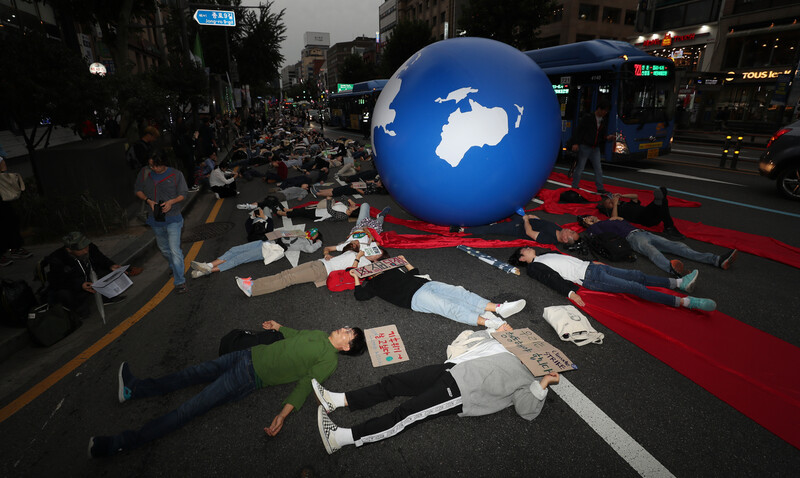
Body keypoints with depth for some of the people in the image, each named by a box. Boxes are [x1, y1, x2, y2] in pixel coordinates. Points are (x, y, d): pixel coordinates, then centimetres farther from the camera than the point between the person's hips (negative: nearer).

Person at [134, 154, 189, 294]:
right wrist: (148, 201, -8)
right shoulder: (144, 174, 1)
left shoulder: (176, 174, -8)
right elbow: (138, 190, 11)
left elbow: (183, 194, -4)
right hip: (155, 219, 5)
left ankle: (180, 281, -6)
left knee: (175, 250, -12)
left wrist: (171, 201, -22)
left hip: (173, 219, -5)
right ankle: (174, 269, 44)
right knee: (164, 249, 20)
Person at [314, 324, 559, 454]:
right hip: (452, 369, 7)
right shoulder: (505, 345, 23)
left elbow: (527, 411, -6)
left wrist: (543, 384, -11)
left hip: (460, 394, -6)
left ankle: (340, 437, -22)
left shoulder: (527, 381, 7)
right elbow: (471, 341, 27)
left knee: (404, 414, -19)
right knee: (392, 383, -5)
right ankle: (337, 400, -3)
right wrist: (493, 330, 19)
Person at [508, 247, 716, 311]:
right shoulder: (533, 267, -3)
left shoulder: (546, 255, 22)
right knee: (634, 287, -13)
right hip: (588, 278, -8)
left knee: (636, 275, 1)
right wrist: (570, 292, -28)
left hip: (590, 266, 9)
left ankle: (679, 283, 6)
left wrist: (594, 262, 26)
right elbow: (552, 280, -16)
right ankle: (685, 302, -12)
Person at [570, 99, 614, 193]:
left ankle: (600, 188, 13)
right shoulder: (588, 117, -8)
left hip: (595, 148, 6)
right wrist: (576, 143, -17)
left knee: (598, 169, 6)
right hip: (585, 147, -6)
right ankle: (574, 187, 8)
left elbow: (604, 133, 18)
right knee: (580, 168, -1)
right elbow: (578, 130, -10)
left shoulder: (604, 120, 11)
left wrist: (607, 137, -6)